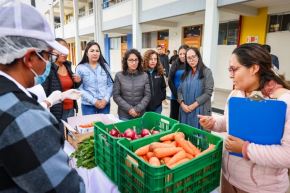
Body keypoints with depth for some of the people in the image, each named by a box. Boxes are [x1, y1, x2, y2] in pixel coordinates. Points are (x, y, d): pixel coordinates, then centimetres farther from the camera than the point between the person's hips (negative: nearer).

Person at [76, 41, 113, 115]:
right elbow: (80, 88, -7)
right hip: (88, 105, -2)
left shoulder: (105, 66, 6)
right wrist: (94, 101, -13)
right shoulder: (80, 68, -3)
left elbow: (110, 84, 4)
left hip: (105, 104, 3)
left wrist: (106, 99, -9)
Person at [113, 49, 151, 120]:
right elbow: (116, 96, -5)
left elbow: (147, 95, -2)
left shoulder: (144, 76, -1)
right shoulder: (119, 76, -4)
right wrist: (129, 109, -12)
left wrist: (138, 109, -13)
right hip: (124, 114, -1)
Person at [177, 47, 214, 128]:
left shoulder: (207, 72, -3)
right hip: (185, 110, 5)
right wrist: (182, 104, -9)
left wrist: (193, 105, -15)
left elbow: (208, 92, -11)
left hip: (200, 110, -4)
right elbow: (179, 90, 8)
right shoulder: (185, 73, 13)